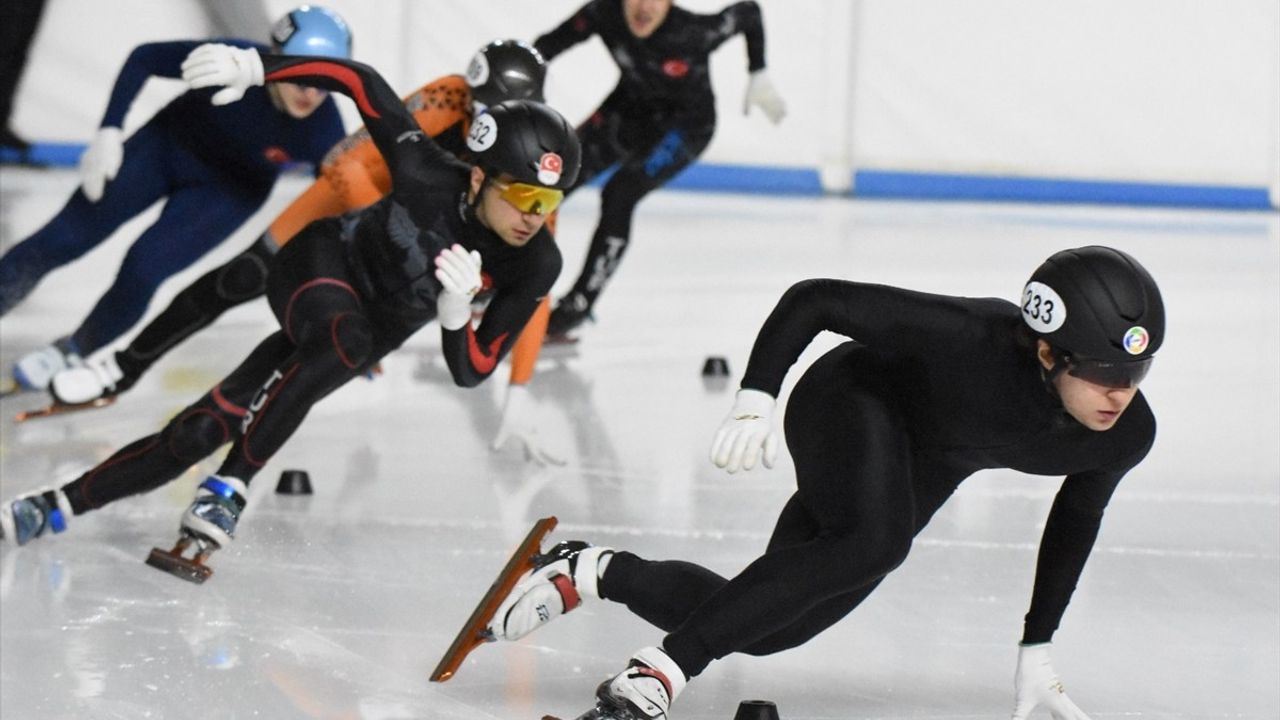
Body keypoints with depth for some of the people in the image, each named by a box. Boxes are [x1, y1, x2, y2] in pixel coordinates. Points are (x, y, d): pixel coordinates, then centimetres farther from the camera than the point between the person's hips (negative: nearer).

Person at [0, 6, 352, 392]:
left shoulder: (325, 130, -30)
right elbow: (144, 59, -18)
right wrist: (109, 132, -25)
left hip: (229, 194, 0)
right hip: (168, 144, 0)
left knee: (144, 266, -16)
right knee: (59, 241, -1)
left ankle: (74, 352, 12)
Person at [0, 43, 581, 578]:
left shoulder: (536, 266, -24)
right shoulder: (428, 177, -31)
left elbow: (471, 372, -20)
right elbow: (362, 82, -21)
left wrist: (454, 310, -41)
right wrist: (253, 67, -30)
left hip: (376, 327, 4)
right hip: (323, 268, -4)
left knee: (209, 426, -7)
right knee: (346, 340, -38)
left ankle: (60, 507, 0)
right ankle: (228, 488, -26)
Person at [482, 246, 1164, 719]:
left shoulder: (1126, 434, -22)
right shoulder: (972, 339, -38)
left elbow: (1074, 521, 0)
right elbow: (811, 299, -27)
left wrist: (1036, 650, 5)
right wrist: (755, 399, -36)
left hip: (924, 468, 6)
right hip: (855, 402, -6)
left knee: (761, 628, 4)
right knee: (872, 540, -39)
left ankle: (599, 572, 25)